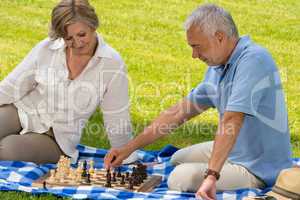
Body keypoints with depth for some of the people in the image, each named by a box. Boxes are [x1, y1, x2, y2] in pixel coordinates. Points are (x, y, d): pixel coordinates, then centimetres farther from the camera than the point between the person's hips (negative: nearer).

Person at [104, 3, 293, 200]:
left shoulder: (252, 60, -24)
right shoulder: (218, 67, 5)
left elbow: (231, 121, -34)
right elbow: (179, 112, 9)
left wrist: (211, 176, -41)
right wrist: (129, 148, 7)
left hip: (259, 169, -10)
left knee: (180, 178, -20)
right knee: (178, 160, 24)